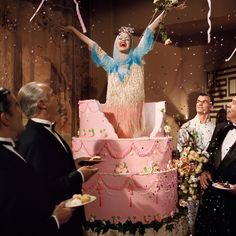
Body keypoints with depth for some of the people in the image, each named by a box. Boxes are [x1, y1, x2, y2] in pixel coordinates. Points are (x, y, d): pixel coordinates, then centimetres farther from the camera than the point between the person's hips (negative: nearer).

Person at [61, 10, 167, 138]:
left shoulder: (136, 58, 11)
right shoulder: (111, 63, 14)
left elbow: (148, 32, 10)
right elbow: (91, 44, 18)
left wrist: (162, 14, 12)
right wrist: (73, 29, 24)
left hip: (132, 109, -1)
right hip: (114, 109, 1)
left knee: (129, 137, -5)